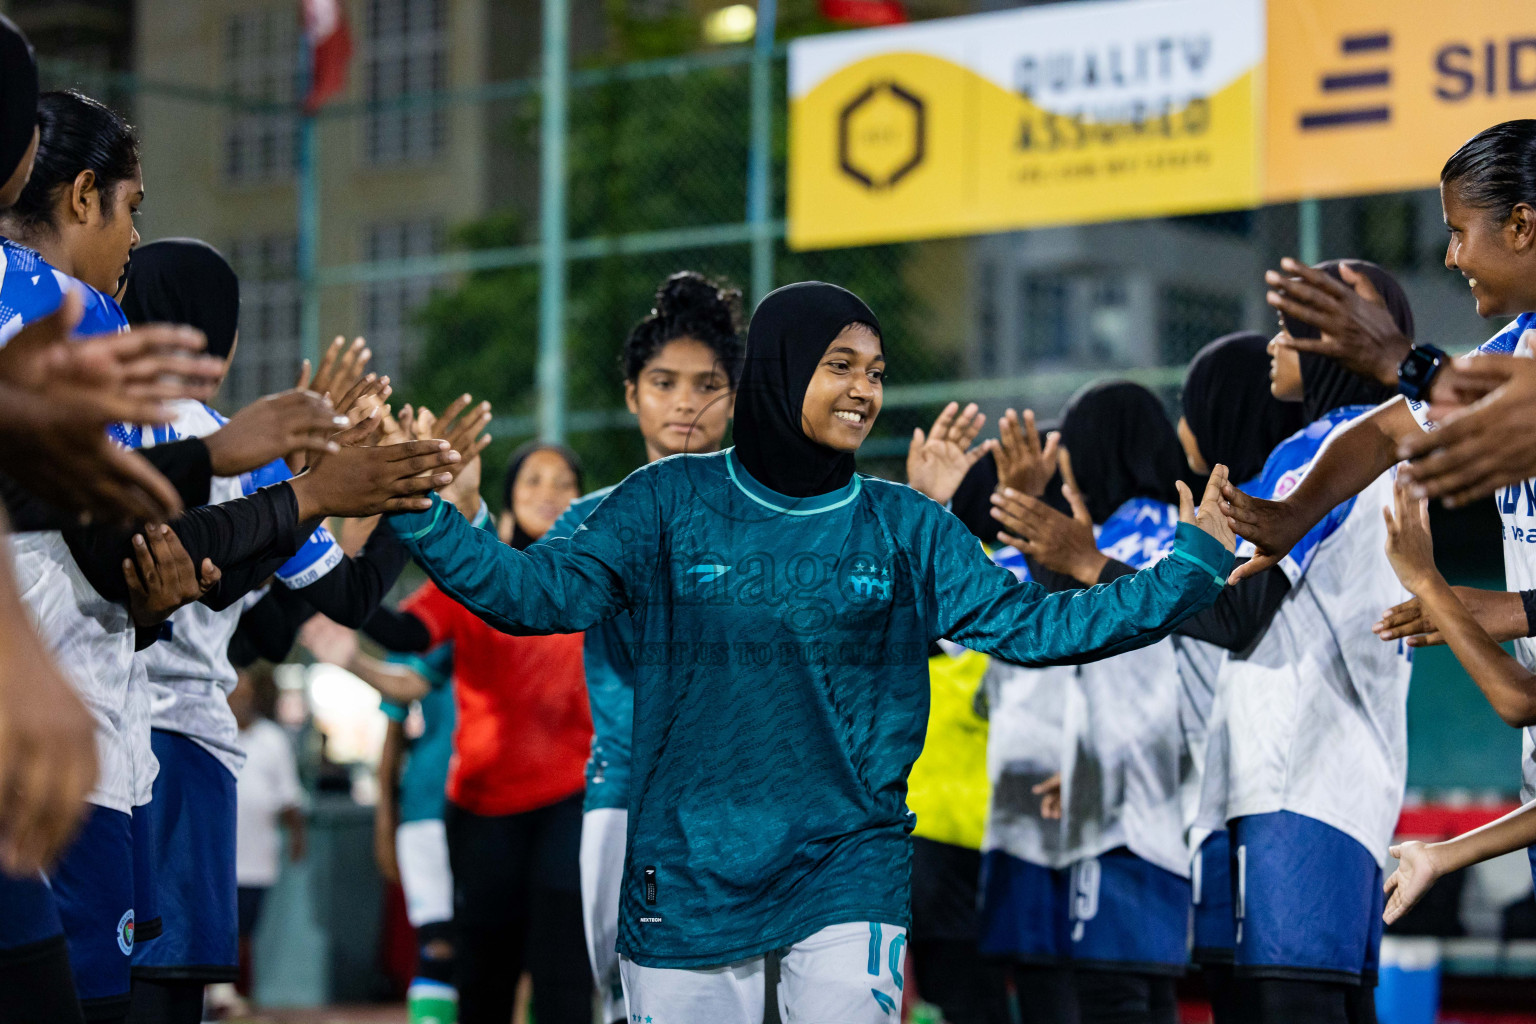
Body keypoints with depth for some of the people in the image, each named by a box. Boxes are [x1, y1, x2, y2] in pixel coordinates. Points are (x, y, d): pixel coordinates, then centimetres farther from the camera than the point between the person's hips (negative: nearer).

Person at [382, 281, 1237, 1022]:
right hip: (686, 873, 0)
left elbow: (1029, 624, 0)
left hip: (846, 871, 0)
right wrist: (421, 513, -17)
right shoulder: (670, 502, 1)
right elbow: (543, 590, -4)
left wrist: (1195, 563, -6)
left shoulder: (907, 529, 4)